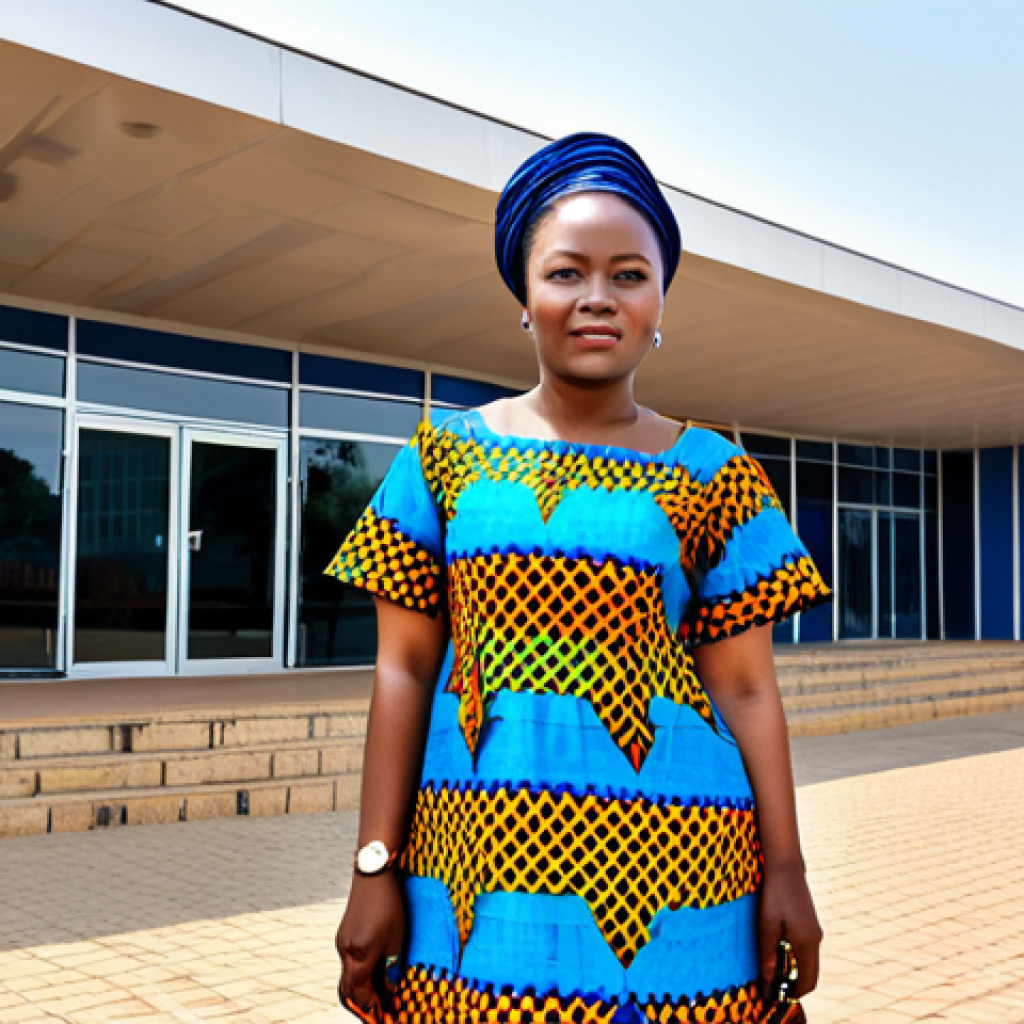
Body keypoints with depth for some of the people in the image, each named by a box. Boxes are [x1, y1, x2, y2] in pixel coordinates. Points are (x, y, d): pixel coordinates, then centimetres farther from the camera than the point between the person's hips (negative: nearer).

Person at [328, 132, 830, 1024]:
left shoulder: (712, 476, 3)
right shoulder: (445, 458, 4)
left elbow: (745, 686, 3)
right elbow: (405, 668, 2)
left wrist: (786, 870, -2)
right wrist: (376, 868, -2)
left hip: (666, 871, 0)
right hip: (480, 865, 1)